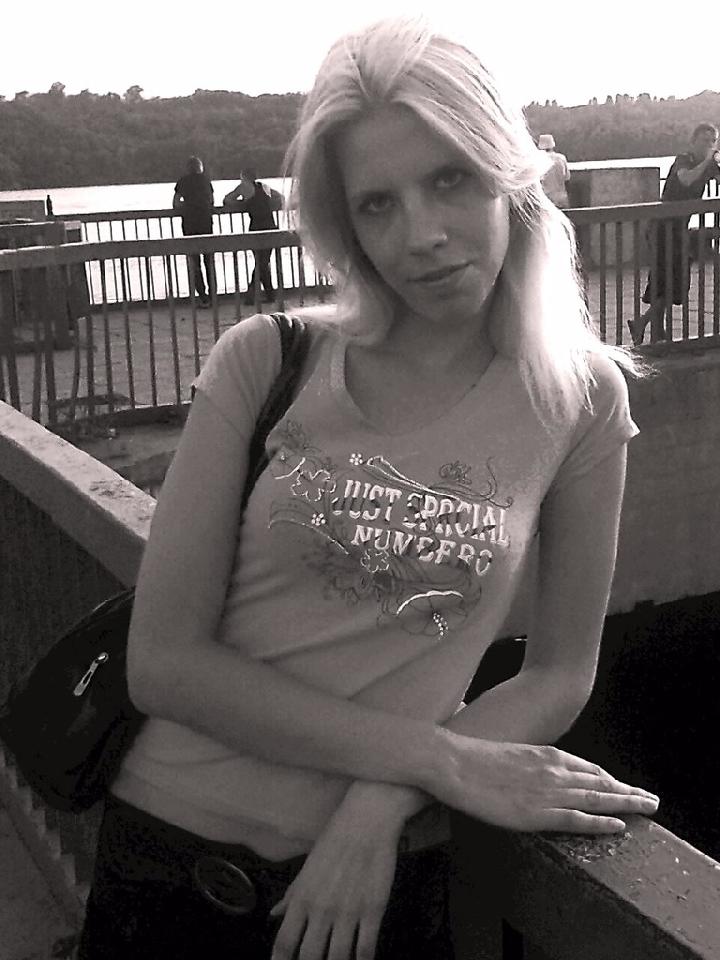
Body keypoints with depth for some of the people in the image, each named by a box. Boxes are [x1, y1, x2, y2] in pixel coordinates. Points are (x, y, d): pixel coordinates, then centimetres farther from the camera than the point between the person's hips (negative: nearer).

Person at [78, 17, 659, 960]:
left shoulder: (579, 396, -5)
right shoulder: (266, 361, -9)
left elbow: (561, 674, 1)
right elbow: (164, 662, -12)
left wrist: (386, 801, -15)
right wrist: (445, 760, -16)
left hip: (379, 882, 0)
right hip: (170, 858, 0)